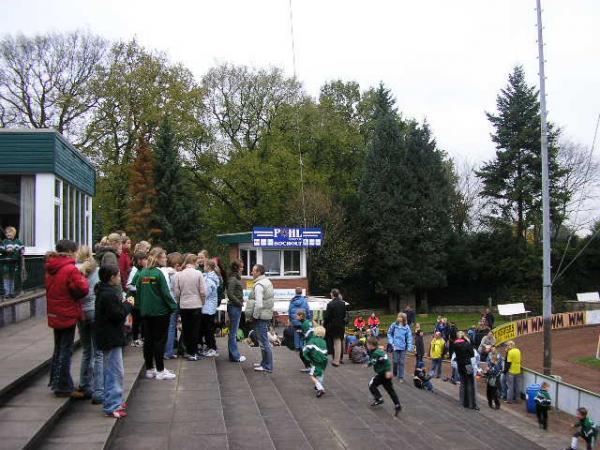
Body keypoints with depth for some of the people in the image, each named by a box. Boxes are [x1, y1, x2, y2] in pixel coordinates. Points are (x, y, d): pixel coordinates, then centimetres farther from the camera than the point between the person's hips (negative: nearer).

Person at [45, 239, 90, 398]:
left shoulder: (50, 268, 6)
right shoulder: (70, 269, -20)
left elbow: (49, 288, 13)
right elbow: (82, 289, -23)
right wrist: (83, 278, -5)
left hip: (54, 315, 8)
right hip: (67, 315, -8)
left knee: (59, 348, 20)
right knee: (66, 350, 0)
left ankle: (55, 381, 29)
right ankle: (63, 387, 6)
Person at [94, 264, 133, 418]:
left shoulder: (103, 291, 12)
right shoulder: (109, 294, -21)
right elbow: (118, 315, -23)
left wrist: (123, 303, 5)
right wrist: (127, 305, -9)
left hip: (108, 337, 11)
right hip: (111, 338, -11)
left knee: (111, 371, 19)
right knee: (115, 372, -6)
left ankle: (113, 401, 30)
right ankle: (112, 406, -3)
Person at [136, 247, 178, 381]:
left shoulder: (143, 273, 5)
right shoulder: (159, 273, -14)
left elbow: (138, 290, 8)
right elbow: (165, 293, -15)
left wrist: (142, 306, 15)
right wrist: (174, 307, -6)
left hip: (145, 311, 6)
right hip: (160, 311, -6)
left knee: (148, 340, 11)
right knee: (160, 340, 0)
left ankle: (149, 369, 18)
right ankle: (160, 371, 3)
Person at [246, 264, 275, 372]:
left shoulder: (259, 285, -18)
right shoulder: (268, 282, 12)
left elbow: (259, 304, -24)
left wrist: (255, 316, -13)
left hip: (261, 316, -10)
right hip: (267, 314, 10)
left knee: (264, 341, -4)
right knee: (264, 340, 18)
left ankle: (267, 366, 1)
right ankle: (264, 362, 28)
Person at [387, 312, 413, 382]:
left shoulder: (406, 327, -7)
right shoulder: (394, 325, -5)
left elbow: (409, 337, -5)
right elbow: (389, 333, 5)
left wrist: (409, 347, -10)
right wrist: (391, 342, -4)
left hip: (403, 347, 0)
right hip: (395, 346, 0)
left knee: (401, 362, 6)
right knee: (396, 361, 5)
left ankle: (401, 377, 16)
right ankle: (395, 373, 31)